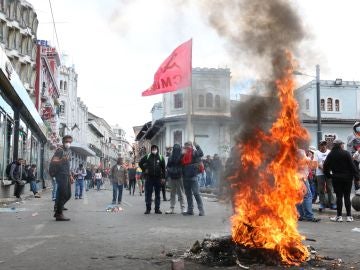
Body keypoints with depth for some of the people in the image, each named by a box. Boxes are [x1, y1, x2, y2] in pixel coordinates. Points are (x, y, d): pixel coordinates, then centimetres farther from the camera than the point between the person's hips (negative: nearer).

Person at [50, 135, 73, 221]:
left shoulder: (69, 151, 18)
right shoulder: (60, 150, -9)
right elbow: (52, 161, -21)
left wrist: (70, 176, 23)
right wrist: (61, 160, -39)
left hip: (66, 175, 9)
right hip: (61, 175, -9)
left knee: (68, 195, 12)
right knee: (62, 195, -10)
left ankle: (57, 212, 22)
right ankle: (59, 215, -4)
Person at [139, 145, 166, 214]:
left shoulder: (161, 158, 4)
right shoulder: (147, 157, 2)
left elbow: (163, 168, 5)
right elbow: (140, 163, 13)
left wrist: (163, 177, 0)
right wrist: (144, 170, 2)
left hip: (158, 178, 1)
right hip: (149, 177, -1)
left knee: (157, 194, 6)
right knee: (148, 194, 0)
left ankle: (157, 209, 12)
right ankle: (148, 209, 7)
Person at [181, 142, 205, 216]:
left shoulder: (194, 153, -4)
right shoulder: (183, 155, 12)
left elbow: (201, 154, -25)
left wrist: (197, 146, -25)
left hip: (193, 177, -7)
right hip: (185, 177, 7)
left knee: (196, 193, -8)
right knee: (188, 194, 13)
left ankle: (201, 210, -2)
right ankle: (190, 210, 21)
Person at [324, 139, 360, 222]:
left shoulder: (330, 155, 0)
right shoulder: (346, 154, -8)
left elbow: (325, 167, 0)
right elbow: (352, 166, -9)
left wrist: (329, 175, 12)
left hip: (336, 178, 2)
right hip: (347, 178, -1)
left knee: (339, 197, 6)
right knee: (347, 197, 4)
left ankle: (339, 216, 6)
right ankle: (349, 216, 7)